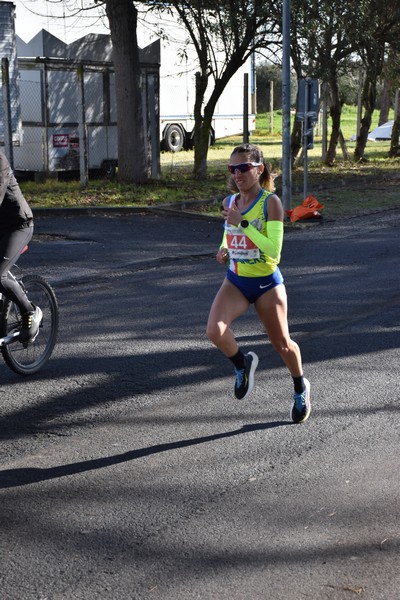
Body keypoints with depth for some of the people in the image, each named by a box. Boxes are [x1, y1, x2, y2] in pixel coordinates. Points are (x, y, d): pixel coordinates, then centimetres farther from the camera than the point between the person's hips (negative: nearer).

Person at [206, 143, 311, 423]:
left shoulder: (271, 202, -16)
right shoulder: (229, 202, 1)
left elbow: (274, 251, -24)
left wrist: (242, 223, -27)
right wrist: (224, 251, -1)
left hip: (267, 283, -4)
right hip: (235, 281, 4)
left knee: (282, 344, 11)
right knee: (215, 331, -22)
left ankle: (301, 388, 41)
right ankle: (243, 363, 10)